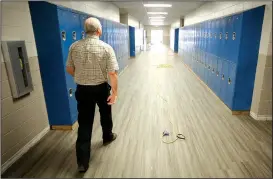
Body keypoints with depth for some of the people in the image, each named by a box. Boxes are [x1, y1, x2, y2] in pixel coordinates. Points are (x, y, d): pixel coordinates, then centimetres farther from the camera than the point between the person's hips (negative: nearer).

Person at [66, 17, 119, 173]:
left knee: (84, 123, 6)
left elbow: (69, 69, 5)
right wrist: (115, 92, -10)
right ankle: (108, 137, 50)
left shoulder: (74, 47, -4)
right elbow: (113, 73, -18)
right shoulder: (106, 48, -14)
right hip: (101, 88, -2)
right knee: (105, 115, 25)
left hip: (82, 90, 2)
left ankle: (83, 162, 10)